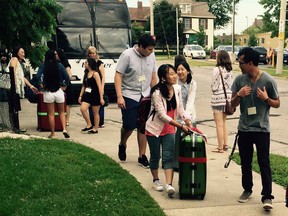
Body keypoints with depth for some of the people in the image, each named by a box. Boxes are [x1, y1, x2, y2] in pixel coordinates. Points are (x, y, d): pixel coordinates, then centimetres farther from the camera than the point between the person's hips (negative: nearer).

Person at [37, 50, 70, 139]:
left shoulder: (43, 66, -3)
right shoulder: (59, 65, -3)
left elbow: (38, 76, -16)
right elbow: (66, 76, -11)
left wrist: (41, 84, -1)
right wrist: (64, 85, 1)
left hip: (48, 92, -1)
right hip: (59, 91, 1)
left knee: (51, 114, 8)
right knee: (61, 112, 14)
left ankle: (52, 133, 12)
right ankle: (64, 129, -3)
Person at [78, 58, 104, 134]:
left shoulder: (95, 74, -12)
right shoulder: (86, 74, 10)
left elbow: (99, 86, -14)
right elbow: (84, 86, 15)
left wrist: (101, 98, -17)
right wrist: (80, 96, 11)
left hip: (95, 96, -7)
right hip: (87, 95, 7)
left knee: (95, 113, 4)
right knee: (82, 109, -10)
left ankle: (95, 129, 15)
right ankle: (89, 125, 2)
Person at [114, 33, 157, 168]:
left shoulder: (151, 56, 3)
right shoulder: (127, 55, -13)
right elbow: (118, 76, -13)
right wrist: (119, 96, -19)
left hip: (145, 96, 4)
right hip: (129, 96, -4)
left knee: (143, 127, 4)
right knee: (129, 125, -1)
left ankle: (142, 156, 13)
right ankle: (122, 145, 31)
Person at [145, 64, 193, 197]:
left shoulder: (177, 89, -4)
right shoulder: (157, 93, -22)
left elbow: (180, 109, 4)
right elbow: (162, 115, -24)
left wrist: (188, 122, -10)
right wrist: (180, 126, -25)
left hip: (169, 129, 4)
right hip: (154, 129, -4)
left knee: (168, 156, -6)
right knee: (155, 156, 10)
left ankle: (169, 185, -12)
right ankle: (156, 180, 30)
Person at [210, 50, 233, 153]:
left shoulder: (217, 69, -14)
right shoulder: (229, 70, 5)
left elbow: (214, 86, -12)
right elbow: (231, 85, 7)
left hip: (218, 98, -7)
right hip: (228, 97, 7)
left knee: (219, 124, 1)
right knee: (223, 122, 20)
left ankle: (220, 147, 6)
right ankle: (225, 144, 24)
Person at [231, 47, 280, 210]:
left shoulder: (268, 80, -9)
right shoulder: (240, 80, 0)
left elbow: (277, 104, 0)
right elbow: (233, 104, 4)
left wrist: (266, 98, -21)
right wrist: (239, 95, -17)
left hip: (262, 129, -4)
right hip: (244, 128, 4)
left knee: (264, 163, -3)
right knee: (245, 162, 14)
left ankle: (267, 196, 0)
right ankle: (247, 190, 31)